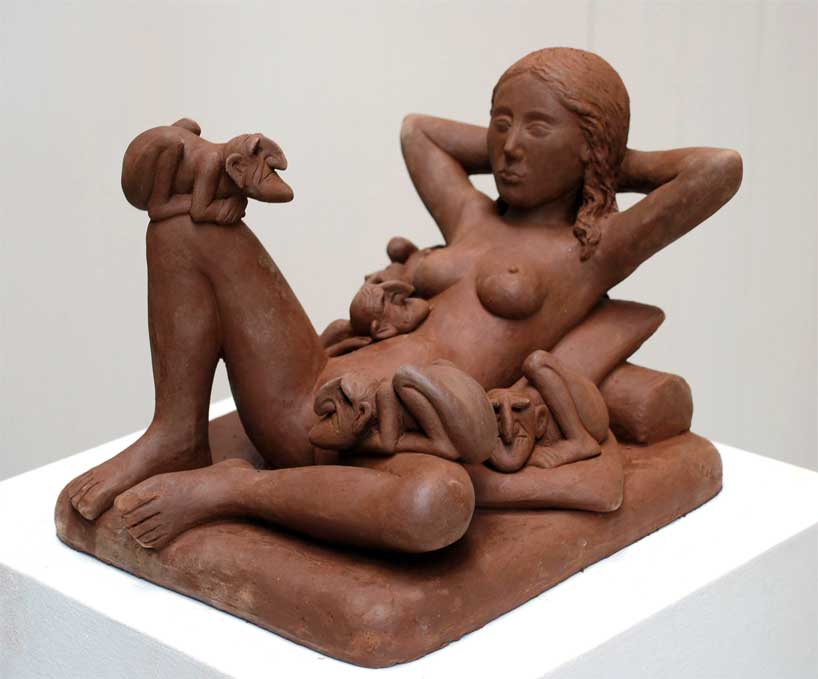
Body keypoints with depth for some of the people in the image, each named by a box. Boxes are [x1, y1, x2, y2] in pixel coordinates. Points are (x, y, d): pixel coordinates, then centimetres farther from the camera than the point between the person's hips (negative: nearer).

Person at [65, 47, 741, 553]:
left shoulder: (593, 249, 7)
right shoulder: (472, 220, 24)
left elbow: (721, 168, -7)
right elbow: (417, 128, 44)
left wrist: (626, 164, 10)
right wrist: (516, 148, 35)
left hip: (396, 459, -6)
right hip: (307, 401, 6)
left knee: (438, 505, -46)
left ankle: (227, 491, -22)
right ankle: (177, 438, -4)